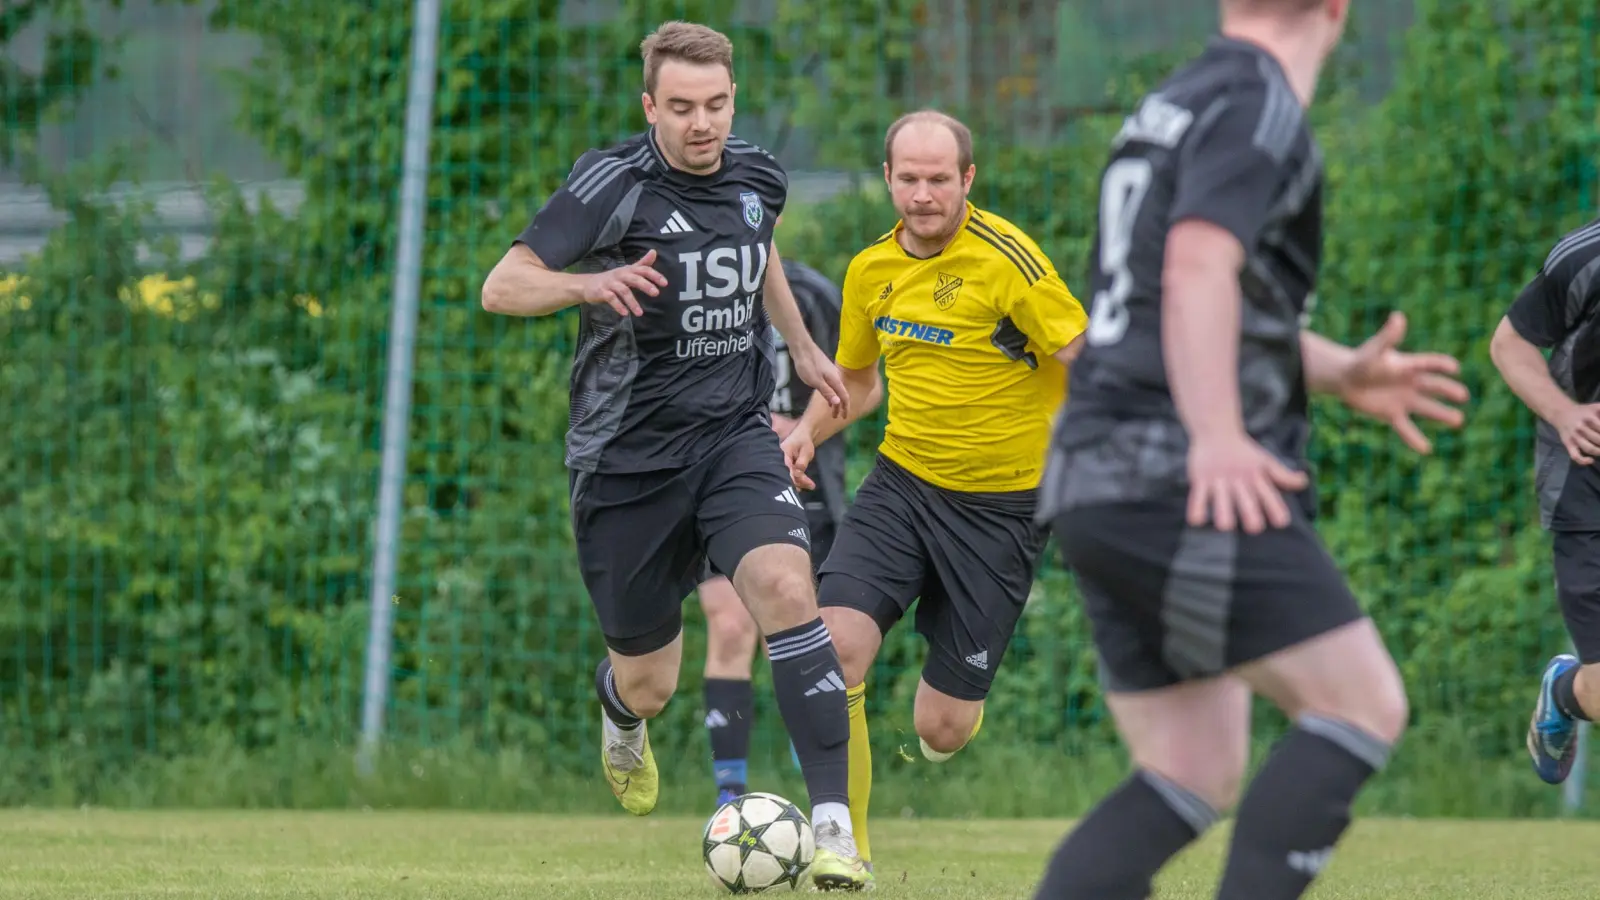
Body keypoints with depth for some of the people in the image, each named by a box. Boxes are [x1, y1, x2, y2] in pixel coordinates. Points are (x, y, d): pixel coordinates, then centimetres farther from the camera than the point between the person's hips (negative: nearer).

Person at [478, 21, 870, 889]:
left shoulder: (757, 178, 2)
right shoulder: (613, 184, -14)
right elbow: (500, 287, -16)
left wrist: (802, 346, 28)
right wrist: (590, 282, -34)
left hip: (734, 435, 3)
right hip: (627, 453, -2)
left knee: (785, 588, -26)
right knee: (648, 683, 8)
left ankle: (833, 825, -25)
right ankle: (620, 712, 50)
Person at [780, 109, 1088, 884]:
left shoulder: (1003, 256, -14)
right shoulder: (872, 271, 5)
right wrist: (809, 429, 3)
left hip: (999, 505, -4)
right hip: (901, 485, 4)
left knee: (941, 731, -1)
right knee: (834, 647, -20)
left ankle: (949, 709, 40)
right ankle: (845, 843, -5)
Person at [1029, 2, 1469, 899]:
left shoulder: (1178, 106, 23)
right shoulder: (1259, 108, -7)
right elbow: (1198, 268, -22)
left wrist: (1340, 372, 25)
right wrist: (1218, 440, -29)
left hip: (1096, 483, 9)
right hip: (1179, 486, -9)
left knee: (1195, 776, 8)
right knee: (1364, 705, -7)